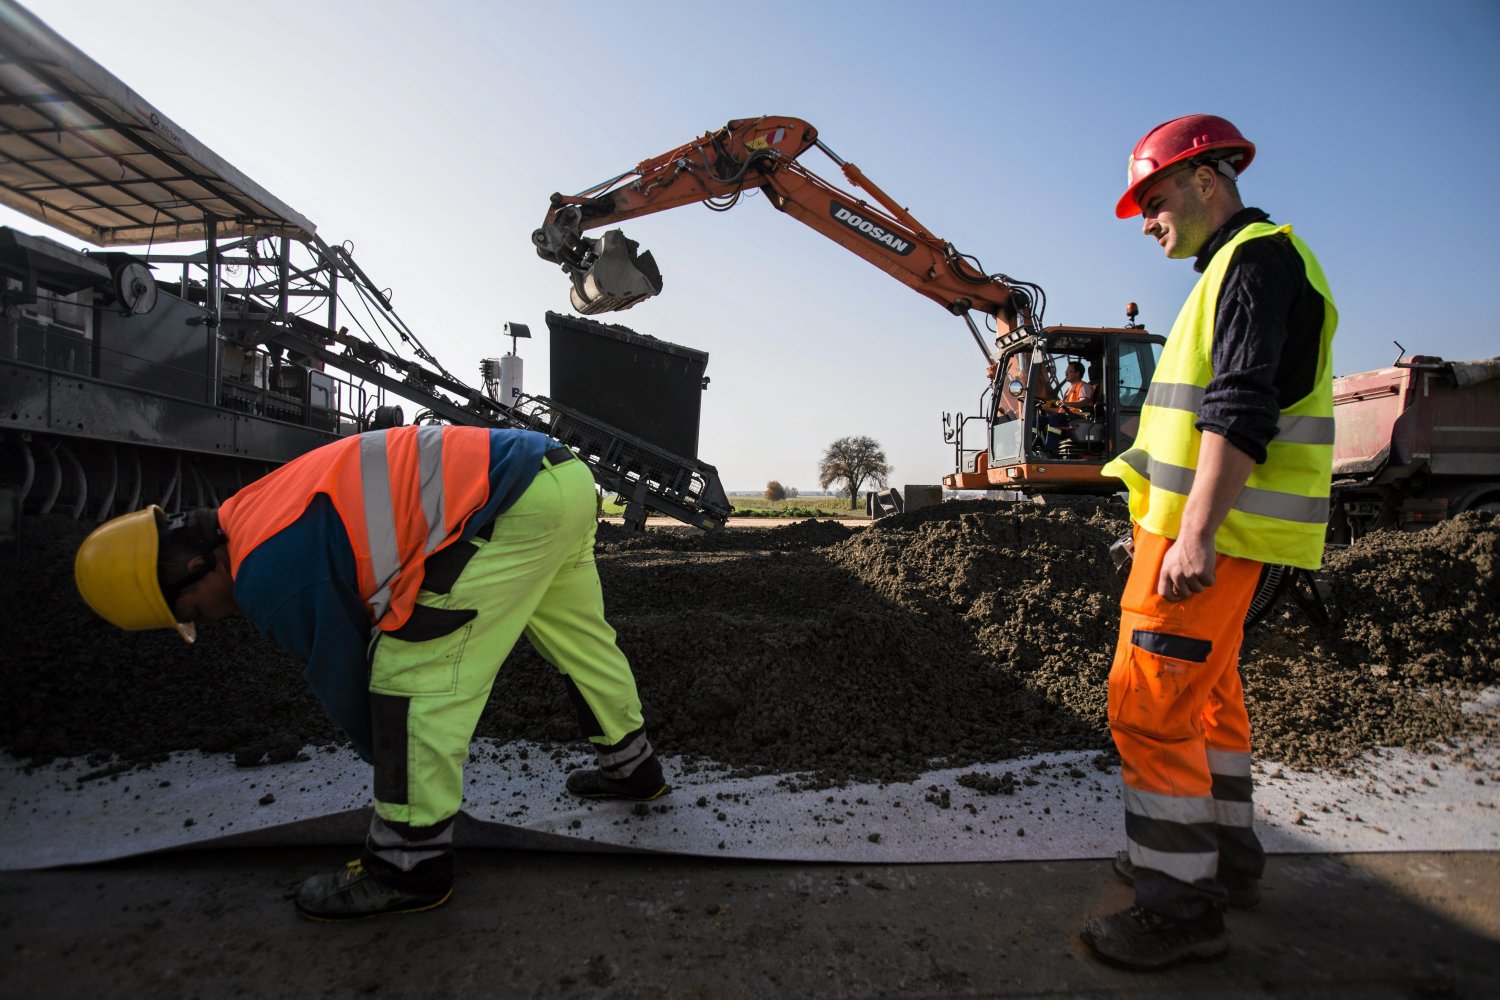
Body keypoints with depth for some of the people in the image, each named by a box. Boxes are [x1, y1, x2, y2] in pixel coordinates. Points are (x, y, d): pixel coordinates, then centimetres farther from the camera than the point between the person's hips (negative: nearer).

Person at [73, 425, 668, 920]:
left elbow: (342, 682, 1)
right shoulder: (265, 512, 19)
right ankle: (632, 765, 44)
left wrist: (395, 767, 19)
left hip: (517, 506, -10)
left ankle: (408, 865, 7)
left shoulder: (271, 574, -11)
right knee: (579, 639, 25)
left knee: (414, 668, -4)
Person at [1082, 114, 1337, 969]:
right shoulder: (1237, 268, 21)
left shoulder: (1258, 258, -11)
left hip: (1212, 526, -11)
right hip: (1206, 522, 11)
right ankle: (1227, 856, 32)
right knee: (1209, 690, 18)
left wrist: (1195, 536, -28)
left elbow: (1242, 411, -23)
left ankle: (1182, 906, 1)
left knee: (1149, 703, -9)